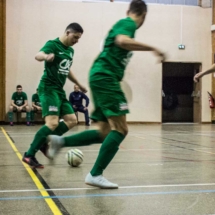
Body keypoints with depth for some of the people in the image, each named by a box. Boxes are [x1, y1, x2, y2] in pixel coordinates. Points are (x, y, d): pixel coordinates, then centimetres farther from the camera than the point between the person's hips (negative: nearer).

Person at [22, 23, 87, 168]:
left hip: (59, 90, 9)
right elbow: (38, 55, -31)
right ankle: (29, 155, -13)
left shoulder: (70, 51, 15)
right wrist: (46, 56, -54)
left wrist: (79, 85, 37)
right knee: (53, 123, -20)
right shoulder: (53, 44, -10)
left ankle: (45, 143, 12)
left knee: (72, 120, 5)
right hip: (48, 88, -9)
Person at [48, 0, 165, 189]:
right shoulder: (129, 23, -5)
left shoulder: (123, 23, 24)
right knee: (120, 129, -12)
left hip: (102, 78, 10)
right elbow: (122, 41, -27)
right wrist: (152, 48, -25)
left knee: (105, 133, 10)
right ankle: (95, 175, -10)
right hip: (106, 77, -10)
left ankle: (61, 141, 13)